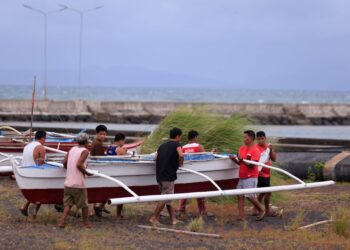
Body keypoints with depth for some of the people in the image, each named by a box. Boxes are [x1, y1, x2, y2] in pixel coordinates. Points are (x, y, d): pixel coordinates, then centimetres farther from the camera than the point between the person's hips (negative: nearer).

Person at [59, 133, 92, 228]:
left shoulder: (72, 149, 10)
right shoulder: (85, 151, -8)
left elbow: (64, 162, 7)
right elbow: (79, 164, -22)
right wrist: (87, 172, -9)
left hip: (68, 182, 6)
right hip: (79, 184, -6)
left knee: (68, 204, 9)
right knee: (84, 204, 10)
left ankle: (62, 222, -3)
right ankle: (85, 223, 19)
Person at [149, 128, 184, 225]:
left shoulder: (162, 146, 19)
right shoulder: (176, 145, -1)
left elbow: (156, 158, 13)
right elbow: (181, 155, -20)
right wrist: (180, 163, -2)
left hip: (159, 175, 8)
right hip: (169, 175, -7)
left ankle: (173, 219, 14)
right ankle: (154, 218, -2)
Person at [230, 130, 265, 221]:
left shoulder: (255, 151, -11)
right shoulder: (242, 148, 12)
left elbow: (252, 165, -18)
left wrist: (242, 160, -29)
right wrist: (234, 159, -4)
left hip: (251, 177, -7)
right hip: (242, 177, 7)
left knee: (250, 196, -8)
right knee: (240, 196, 2)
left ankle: (261, 211, 13)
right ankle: (241, 216, 3)